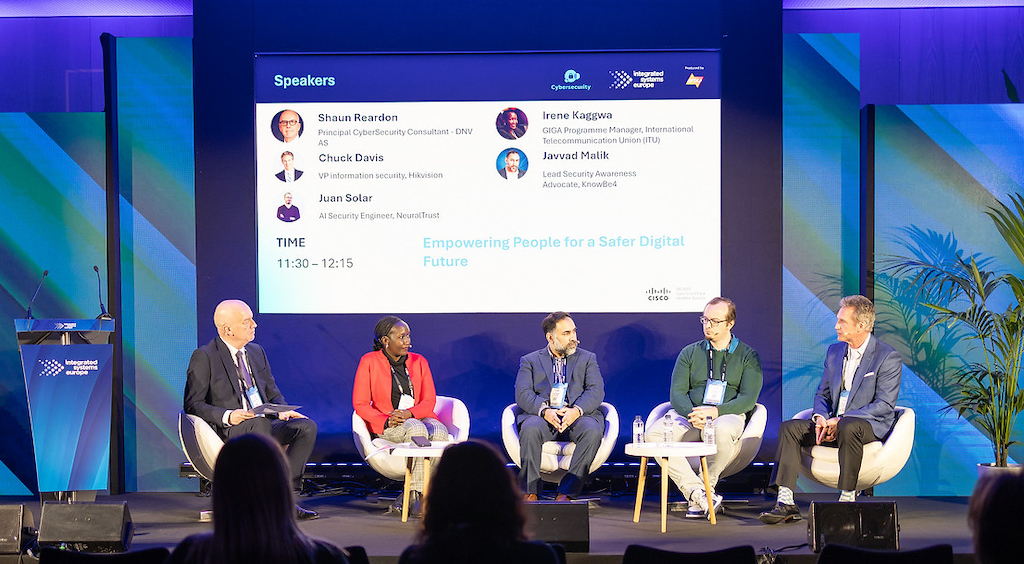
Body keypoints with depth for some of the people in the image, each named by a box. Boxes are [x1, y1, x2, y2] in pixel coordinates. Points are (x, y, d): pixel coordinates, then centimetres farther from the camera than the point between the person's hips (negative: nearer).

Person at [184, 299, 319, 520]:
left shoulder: (256, 352, 17)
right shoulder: (204, 357, -3)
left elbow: (273, 393, 22)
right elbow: (193, 404, -6)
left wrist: (282, 411, -3)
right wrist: (227, 416, -22)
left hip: (263, 424, 7)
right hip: (228, 429, -6)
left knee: (307, 427, -18)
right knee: (259, 423, -38)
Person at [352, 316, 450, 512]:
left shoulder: (419, 362, 10)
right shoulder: (369, 362, 0)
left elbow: (429, 401, 5)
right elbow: (360, 404, -3)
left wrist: (409, 413, -17)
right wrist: (386, 421, -20)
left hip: (418, 417, 4)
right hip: (385, 426, -3)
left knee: (439, 432, -32)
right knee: (417, 430, -36)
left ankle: (411, 496, -28)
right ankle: (418, 496, -35)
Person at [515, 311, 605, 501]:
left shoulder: (587, 358, 19)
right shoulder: (530, 361, 16)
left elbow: (596, 391, 4)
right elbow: (523, 394, 2)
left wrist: (576, 410, -18)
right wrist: (545, 411, -20)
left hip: (578, 416, 1)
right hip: (543, 416, -1)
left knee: (593, 431, -33)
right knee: (530, 429, -35)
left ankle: (566, 493, -31)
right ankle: (530, 492, -28)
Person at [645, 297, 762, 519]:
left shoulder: (748, 356, 8)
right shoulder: (690, 353, 16)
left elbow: (748, 398, -3)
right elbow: (677, 393, 7)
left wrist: (715, 411, -20)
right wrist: (692, 414, -16)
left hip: (727, 415, -3)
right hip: (689, 415, 3)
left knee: (722, 431, -41)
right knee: (653, 434, -28)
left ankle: (703, 491, -24)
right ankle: (697, 492, -33)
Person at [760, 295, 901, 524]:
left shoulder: (888, 357, -9)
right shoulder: (834, 352, 13)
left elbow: (884, 405, -15)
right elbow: (822, 394, 17)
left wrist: (841, 420, -22)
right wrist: (820, 418, -8)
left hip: (870, 425, -7)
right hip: (834, 425, 7)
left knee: (849, 428, -40)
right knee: (789, 428, -13)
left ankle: (848, 500, -31)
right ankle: (786, 503, -22)